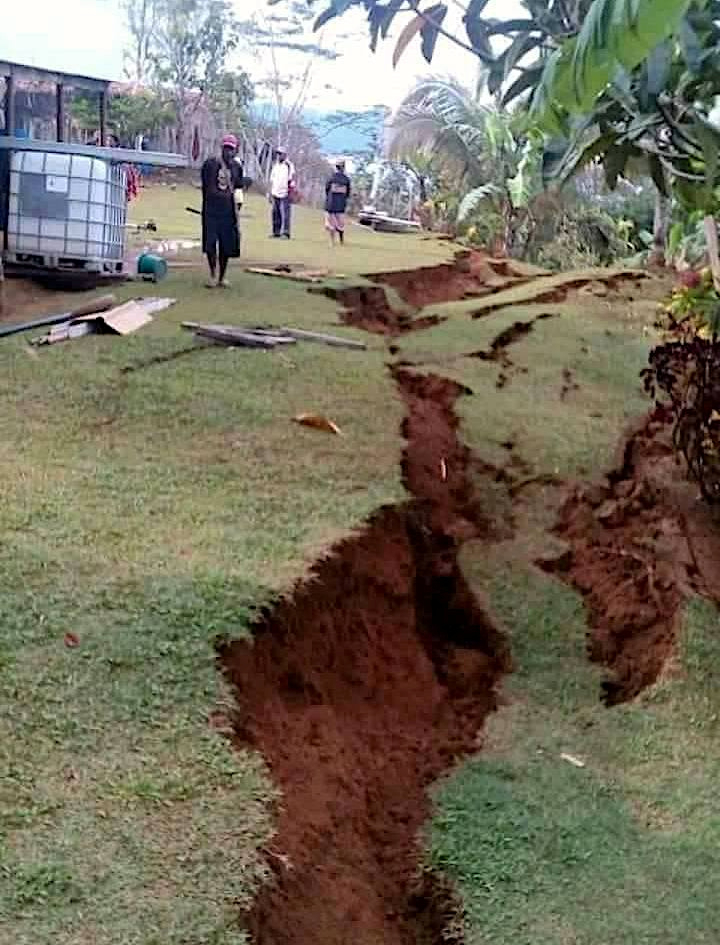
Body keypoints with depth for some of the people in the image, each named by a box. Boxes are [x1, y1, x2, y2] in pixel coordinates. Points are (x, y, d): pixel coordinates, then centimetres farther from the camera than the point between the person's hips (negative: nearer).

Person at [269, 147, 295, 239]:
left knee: (285, 215, -10)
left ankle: (286, 233, -9)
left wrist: (290, 194, -13)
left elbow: (291, 181, -7)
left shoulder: (288, 166, -4)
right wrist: (270, 194, 17)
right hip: (275, 194, 7)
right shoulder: (275, 166, 16)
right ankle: (276, 232, 13)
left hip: (284, 194, -7)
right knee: (275, 214, 7)